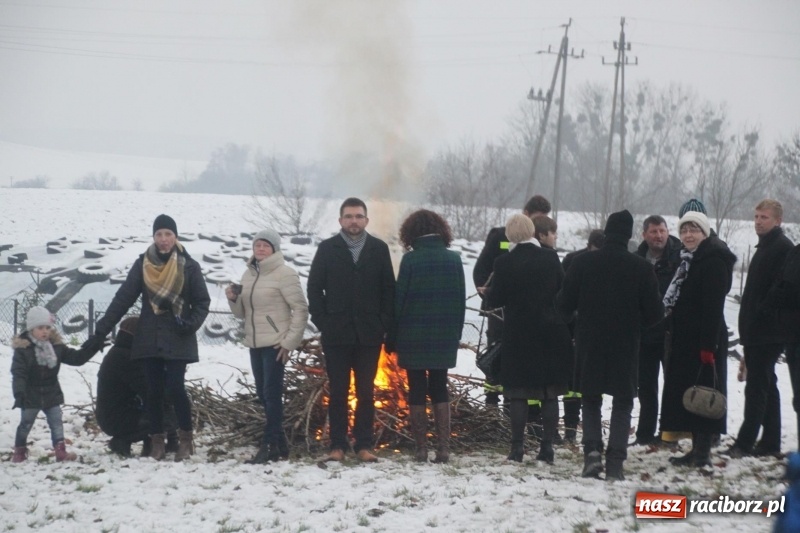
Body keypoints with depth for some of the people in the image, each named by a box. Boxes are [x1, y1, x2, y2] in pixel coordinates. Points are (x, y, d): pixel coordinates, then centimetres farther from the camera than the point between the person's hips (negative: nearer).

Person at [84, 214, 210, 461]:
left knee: (175, 387, -11)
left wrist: (192, 323, -17)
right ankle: (157, 441, 12)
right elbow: (122, 300, 0)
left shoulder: (188, 266, -3)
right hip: (149, 339, 2)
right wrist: (100, 332, -5)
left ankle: (186, 438, 5)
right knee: (154, 390, 3)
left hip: (178, 340, -2)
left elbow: (202, 301, 2)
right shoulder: (143, 265, 1)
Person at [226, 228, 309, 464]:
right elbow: (242, 312, 19)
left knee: (271, 394, -9)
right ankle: (279, 443, 16)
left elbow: (301, 309, -11)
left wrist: (290, 341, -14)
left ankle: (269, 445, -9)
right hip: (255, 344, 7)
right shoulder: (249, 274, 14)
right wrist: (233, 298, -2)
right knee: (263, 394, 8)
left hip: (275, 344, -7)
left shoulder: (284, 273, -8)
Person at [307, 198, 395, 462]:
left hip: (369, 333, 1)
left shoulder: (379, 249, 5)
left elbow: (388, 289, 5)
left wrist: (385, 324, -4)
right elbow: (314, 288, 4)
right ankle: (337, 445, 7)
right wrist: (322, 321, -5)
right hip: (336, 334, 0)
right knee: (338, 392, 3)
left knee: (365, 391, 4)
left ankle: (364, 445, 9)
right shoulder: (327, 249, 3)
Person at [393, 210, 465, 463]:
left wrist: (395, 335, 2)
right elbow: (461, 300, 4)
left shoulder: (410, 259, -11)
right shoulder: (453, 259, -1)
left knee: (417, 391, 6)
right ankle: (443, 448, 5)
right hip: (445, 338, 3)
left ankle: (420, 448, 5)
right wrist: (456, 333, 13)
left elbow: (399, 299, -8)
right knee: (440, 389, 12)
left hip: (414, 337, -3)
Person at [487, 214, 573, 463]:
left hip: (518, 333, -2)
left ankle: (517, 447, 2)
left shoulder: (505, 263, -10)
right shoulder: (550, 258, -2)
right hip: (551, 334, 2)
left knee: (518, 393, 4)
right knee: (550, 394, 8)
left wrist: (489, 292, 14)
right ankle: (547, 446, 6)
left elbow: (495, 299, -6)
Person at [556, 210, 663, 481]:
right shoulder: (641, 267, -8)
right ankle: (615, 463, -1)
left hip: (589, 343, 1)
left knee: (591, 400, 15)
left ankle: (592, 450, -4)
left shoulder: (583, 262, -6)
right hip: (626, 346, -1)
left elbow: (565, 304, -2)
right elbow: (654, 311, -3)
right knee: (623, 403, 8)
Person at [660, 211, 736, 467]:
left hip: (702, 340, -10)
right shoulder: (688, 260, 17)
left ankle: (703, 451, -4)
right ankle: (697, 449, 16)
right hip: (685, 340, 10)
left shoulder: (714, 262, -13)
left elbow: (713, 307, -20)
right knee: (685, 394, 11)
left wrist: (708, 345, -24)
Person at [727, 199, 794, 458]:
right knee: (766, 385, 12)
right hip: (756, 330, 10)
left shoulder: (783, 247, -11)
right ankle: (770, 442, 16)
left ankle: (745, 442, -10)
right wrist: (747, 325, 19)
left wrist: (762, 312, -22)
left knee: (757, 386, -9)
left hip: (769, 330, -10)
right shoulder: (765, 247, 20)